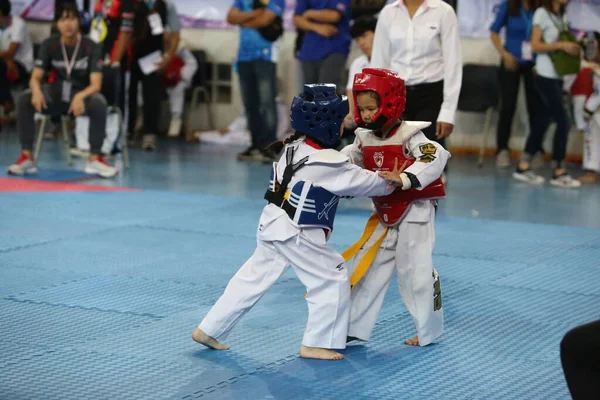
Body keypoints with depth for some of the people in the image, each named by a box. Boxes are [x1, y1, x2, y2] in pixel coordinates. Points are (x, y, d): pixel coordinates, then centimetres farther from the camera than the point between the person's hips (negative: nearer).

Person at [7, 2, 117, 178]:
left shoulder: (91, 47, -13)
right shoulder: (49, 45, -6)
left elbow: (96, 84, -20)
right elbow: (35, 78, -8)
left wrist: (80, 96, -43)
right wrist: (37, 91, -34)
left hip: (81, 96, -2)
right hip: (56, 96, 2)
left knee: (99, 102, -37)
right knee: (24, 99, -26)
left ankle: (95, 158, -26)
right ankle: (27, 157, -23)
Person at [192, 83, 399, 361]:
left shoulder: (293, 146, 6)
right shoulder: (326, 162, -20)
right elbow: (362, 182, -11)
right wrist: (393, 182, 5)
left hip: (272, 226, 9)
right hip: (295, 235, -9)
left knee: (252, 280, 17)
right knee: (333, 280, 4)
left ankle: (208, 330, 23)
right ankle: (315, 344, 10)